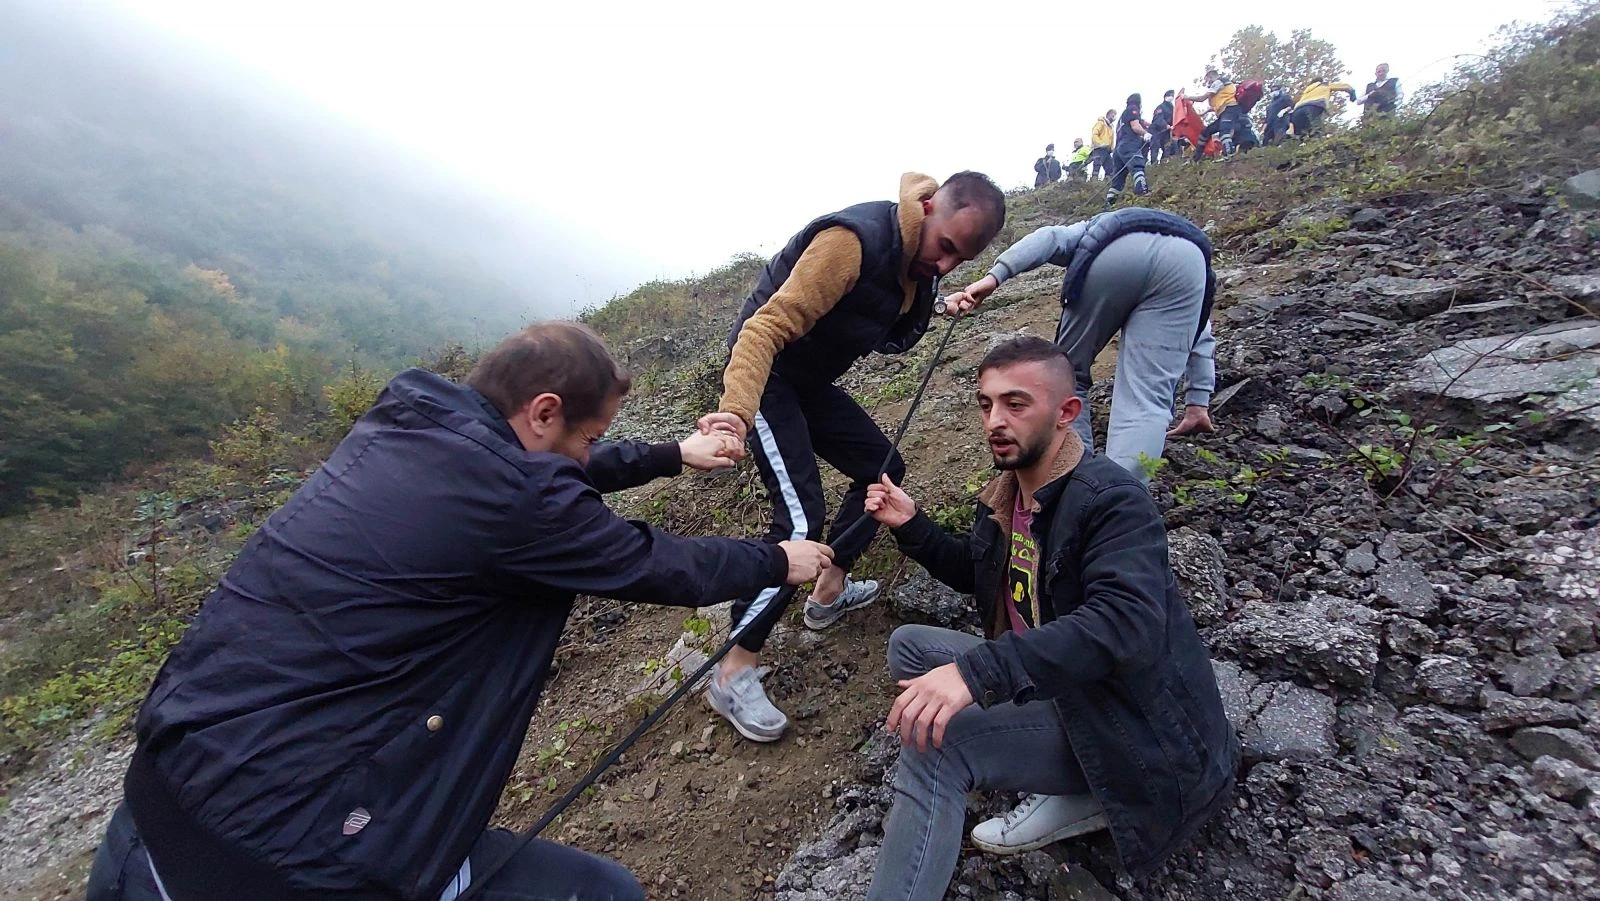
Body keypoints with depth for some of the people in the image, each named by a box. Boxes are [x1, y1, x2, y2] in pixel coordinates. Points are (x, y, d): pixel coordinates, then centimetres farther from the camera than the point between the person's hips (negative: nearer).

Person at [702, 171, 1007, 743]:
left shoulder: (919, 258, 1)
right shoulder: (855, 240, -26)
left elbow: (889, 334, 18)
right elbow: (769, 326, -35)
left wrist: (943, 305, 6)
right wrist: (737, 409, -47)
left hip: (812, 381, 9)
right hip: (764, 376, -9)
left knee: (882, 470, 11)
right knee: (801, 519, -18)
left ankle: (829, 594, 25)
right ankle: (733, 675, -8)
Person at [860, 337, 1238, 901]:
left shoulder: (1113, 500, -21)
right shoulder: (1008, 494, 3)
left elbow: (1124, 622, -37)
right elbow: (975, 573, 19)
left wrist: (976, 671, -46)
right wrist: (911, 526, 2)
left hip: (1140, 735, -9)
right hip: (1051, 690, 9)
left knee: (934, 740, -26)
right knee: (910, 646, 2)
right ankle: (1067, 794, -1)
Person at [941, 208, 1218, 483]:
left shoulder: (1095, 231, 41)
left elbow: (1050, 238, 15)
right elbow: (1200, 332, 36)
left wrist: (994, 276, 2)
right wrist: (1198, 401, 36)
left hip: (1114, 255, -2)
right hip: (1189, 259, 3)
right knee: (1145, 399, 1)